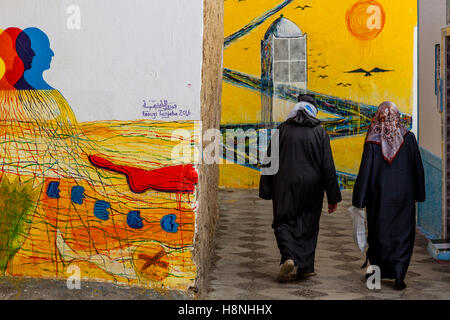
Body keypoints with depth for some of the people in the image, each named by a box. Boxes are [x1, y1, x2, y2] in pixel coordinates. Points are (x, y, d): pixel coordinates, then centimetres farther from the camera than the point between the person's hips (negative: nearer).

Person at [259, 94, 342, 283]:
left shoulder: (283, 129, -2)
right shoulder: (319, 133, -2)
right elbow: (328, 166, -4)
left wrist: (266, 191, 6)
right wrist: (333, 197, 0)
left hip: (285, 185, -1)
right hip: (312, 187, 1)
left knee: (283, 222, 7)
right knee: (308, 225, 13)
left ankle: (288, 257, -17)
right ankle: (305, 267, 15)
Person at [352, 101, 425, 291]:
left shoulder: (372, 142, -8)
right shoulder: (408, 138, -5)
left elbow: (365, 171, -9)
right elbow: (418, 167, -1)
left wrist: (360, 200, -3)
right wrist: (418, 195, 9)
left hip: (379, 197, 0)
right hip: (403, 196, 0)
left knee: (378, 232, 14)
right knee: (403, 234, 6)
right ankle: (398, 274, -5)